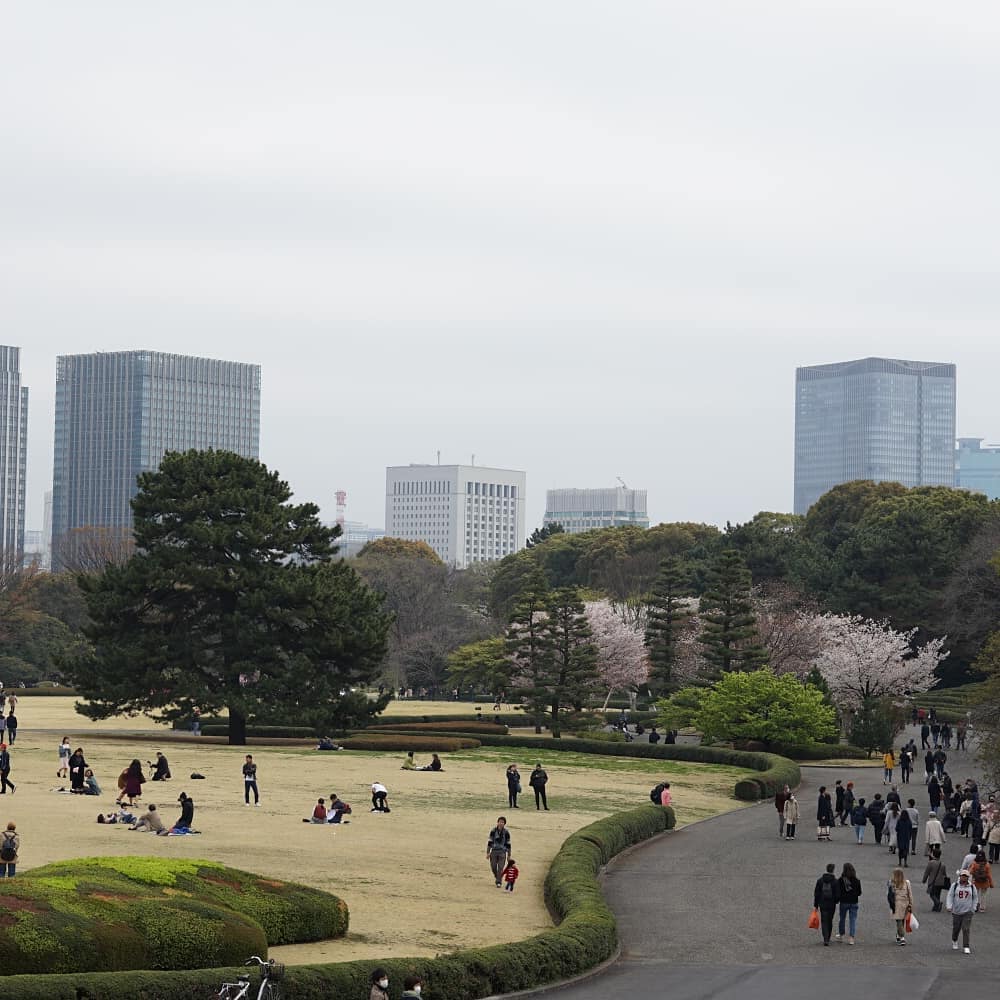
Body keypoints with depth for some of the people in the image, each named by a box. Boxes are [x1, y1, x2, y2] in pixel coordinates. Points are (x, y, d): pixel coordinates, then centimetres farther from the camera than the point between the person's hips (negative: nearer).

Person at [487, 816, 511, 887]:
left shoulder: (506, 832, -2)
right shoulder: (493, 831, 0)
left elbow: (508, 844, 3)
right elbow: (490, 842, 3)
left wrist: (509, 855, 4)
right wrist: (488, 852, -2)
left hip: (502, 852, -1)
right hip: (494, 851, 1)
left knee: (500, 868, -8)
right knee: (493, 867, 2)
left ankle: (498, 882, -2)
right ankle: (497, 877, 30)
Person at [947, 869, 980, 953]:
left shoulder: (972, 887, 3)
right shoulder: (955, 886, -1)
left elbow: (975, 898, 13)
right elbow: (950, 896, -4)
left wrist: (973, 908, 6)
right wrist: (949, 907, -17)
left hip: (968, 912, 0)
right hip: (956, 911, 0)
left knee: (966, 929, -10)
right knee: (955, 928, 10)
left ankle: (966, 947, -6)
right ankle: (954, 941, 39)